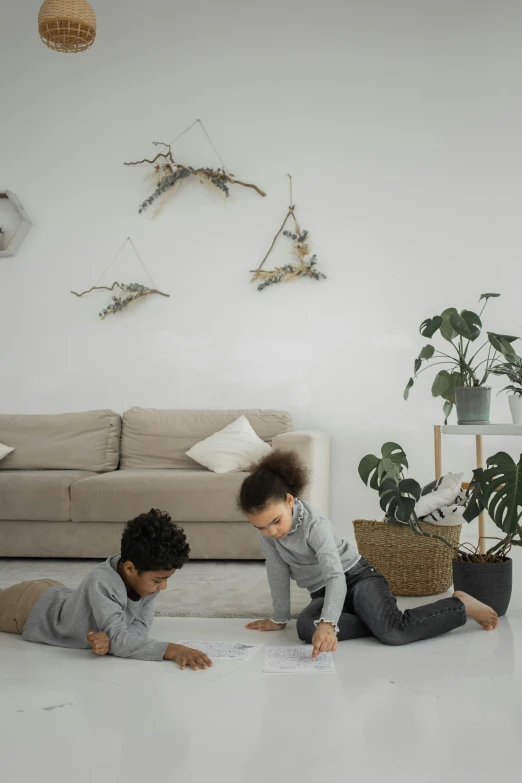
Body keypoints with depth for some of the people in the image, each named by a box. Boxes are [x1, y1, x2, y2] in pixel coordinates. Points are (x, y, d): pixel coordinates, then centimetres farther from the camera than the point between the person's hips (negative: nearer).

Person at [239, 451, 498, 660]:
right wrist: (280, 618, 3)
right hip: (323, 594, 6)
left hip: (357, 578, -6)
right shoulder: (267, 524, -11)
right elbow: (277, 570, -1)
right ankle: (376, 620, -12)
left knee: (394, 632, -33)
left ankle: (461, 604, -8)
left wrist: (327, 623, -53)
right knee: (306, 628, -30)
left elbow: (336, 577, -38)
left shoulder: (315, 525, -27)